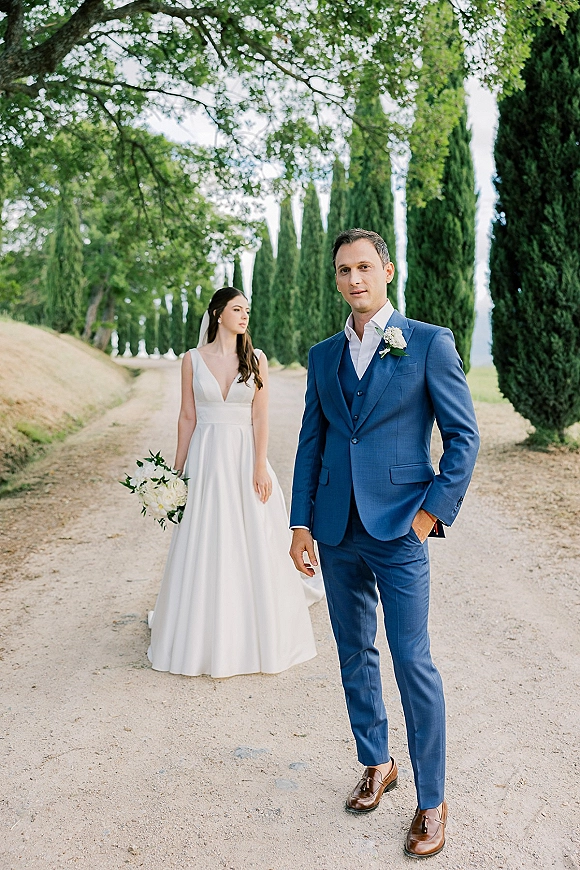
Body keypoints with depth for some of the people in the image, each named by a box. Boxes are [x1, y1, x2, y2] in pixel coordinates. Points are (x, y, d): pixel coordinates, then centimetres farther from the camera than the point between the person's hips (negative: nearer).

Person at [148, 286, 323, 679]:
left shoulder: (256, 359, 3)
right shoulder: (193, 359, 3)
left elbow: (260, 417, -2)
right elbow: (187, 417, 5)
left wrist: (259, 466, -11)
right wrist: (177, 470, 3)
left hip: (246, 457, 0)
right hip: (206, 458, 0)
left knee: (252, 547, 5)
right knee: (205, 547, 4)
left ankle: (255, 638, 22)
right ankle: (206, 639, 20)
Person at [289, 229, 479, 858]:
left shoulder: (429, 343, -3)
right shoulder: (323, 356, 10)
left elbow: (464, 436, -3)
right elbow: (311, 442, 11)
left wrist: (433, 511, -10)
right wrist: (301, 524, 7)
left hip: (398, 529, -5)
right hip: (337, 532, 5)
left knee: (413, 663, 0)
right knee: (354, 656, 16)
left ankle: (431, 802, 18)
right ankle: (376, 764, 36)